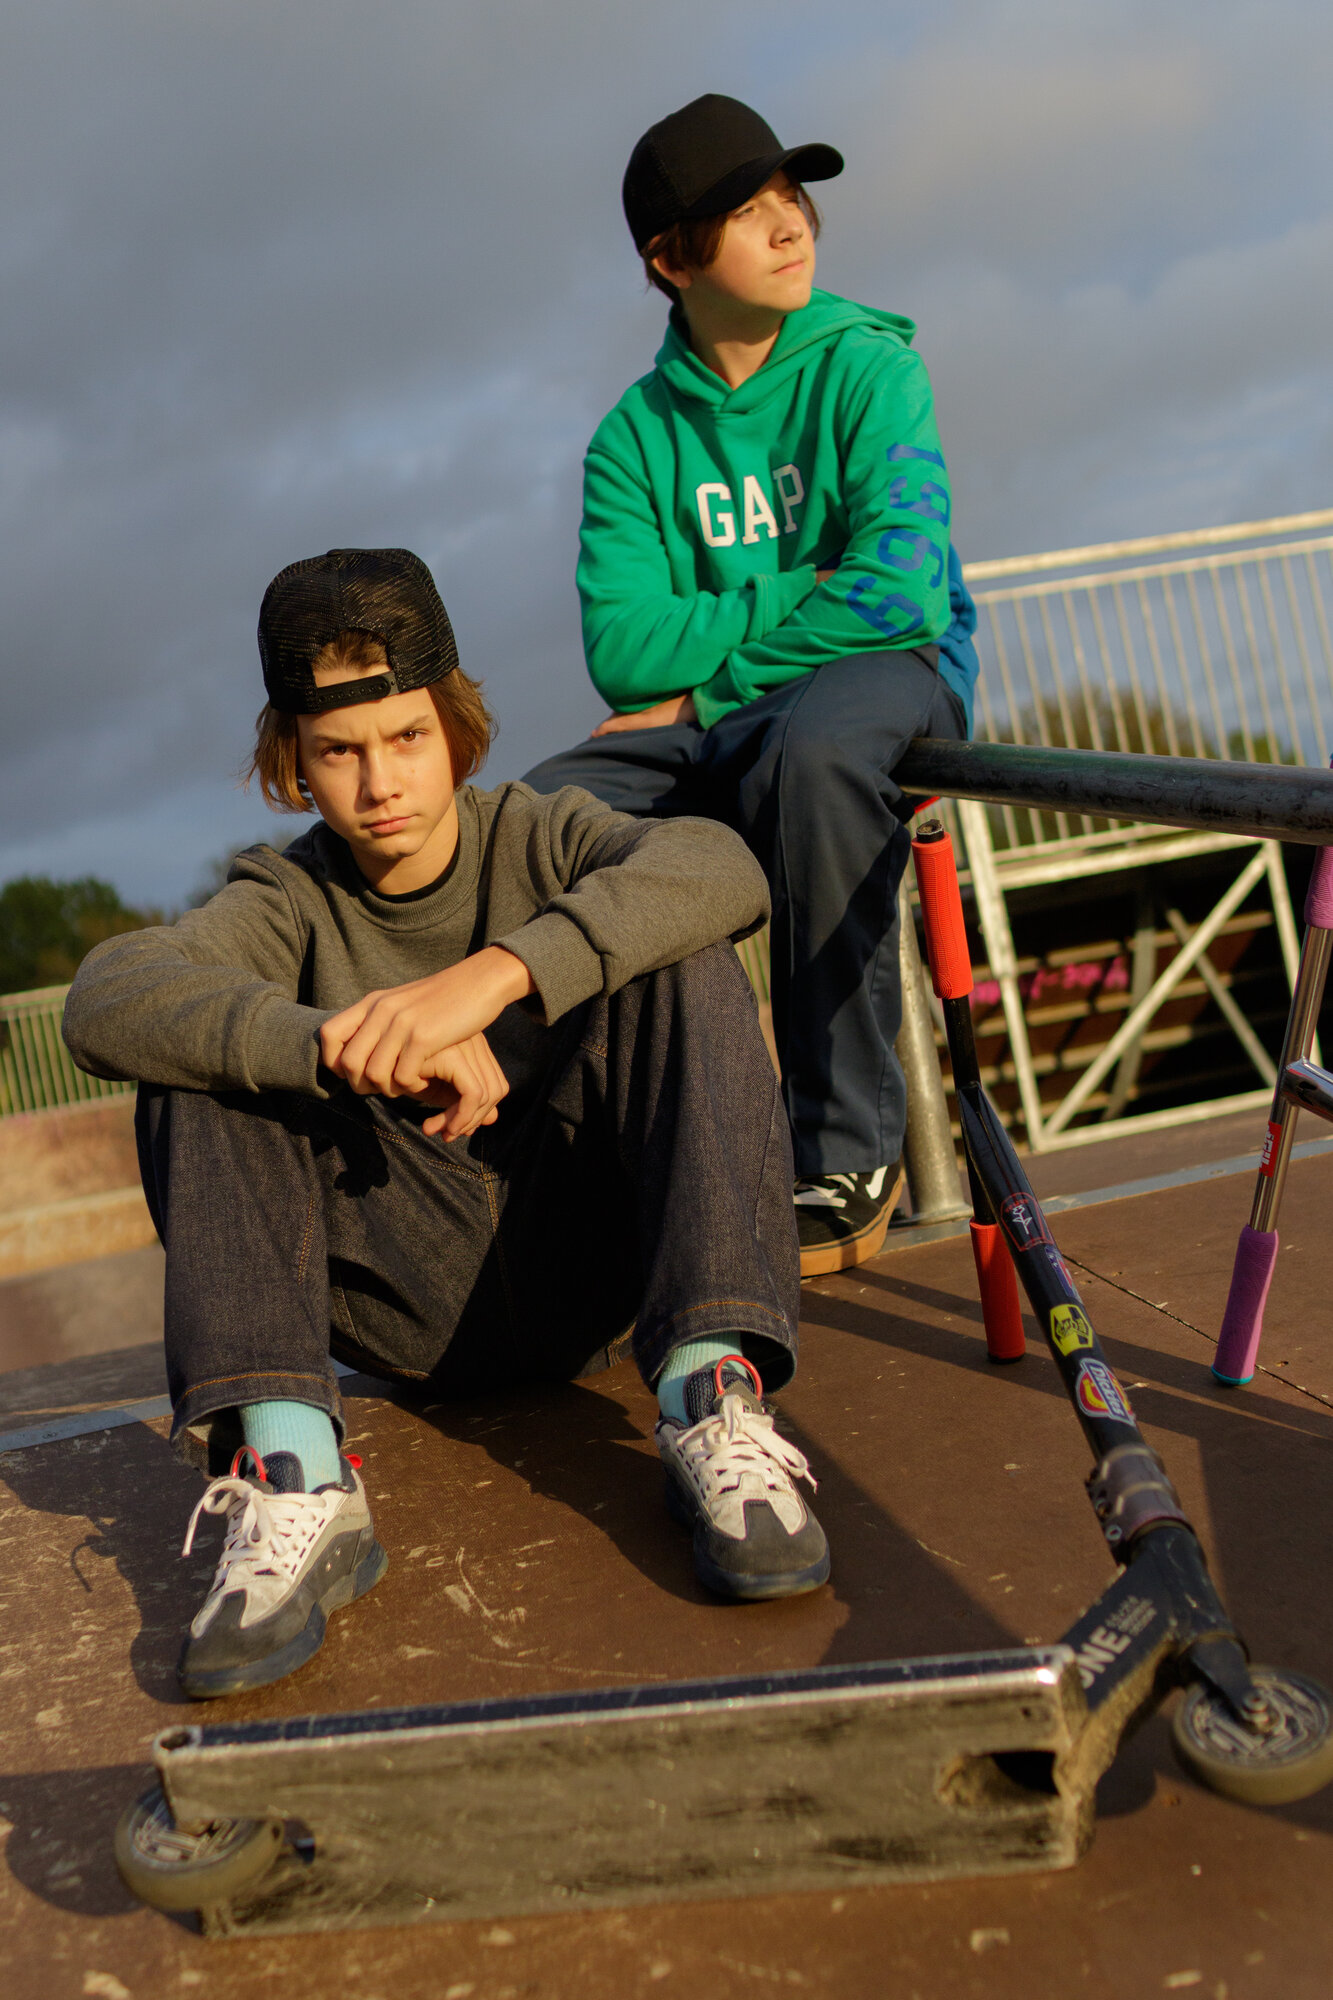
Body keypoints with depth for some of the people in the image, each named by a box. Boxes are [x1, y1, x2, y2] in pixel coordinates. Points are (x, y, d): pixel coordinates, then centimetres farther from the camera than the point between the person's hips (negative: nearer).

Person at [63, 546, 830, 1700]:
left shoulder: (541, 839, -1)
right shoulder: (290, 902, 0)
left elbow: (720, 869, -25)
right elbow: (105, 1001, -23)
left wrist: (489, 976, -38)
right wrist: (347, 1048, -39)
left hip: (582, 1267, 0)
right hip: (417, 1316, 1)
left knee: (681, 969, -20)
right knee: (209, 1052, -17)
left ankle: (711, 1398, -33)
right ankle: (291, 1475, -32)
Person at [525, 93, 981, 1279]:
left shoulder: (868, 367, -2)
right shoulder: (635, 437, 5)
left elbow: (899, 592, -16)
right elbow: (623, 649, -9)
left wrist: (706, 666, -11)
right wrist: (804, 594, -13)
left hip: (890, 678, -3)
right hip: (716, 731, 3)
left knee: (808, 750, -38)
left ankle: (851, 1153, -28)